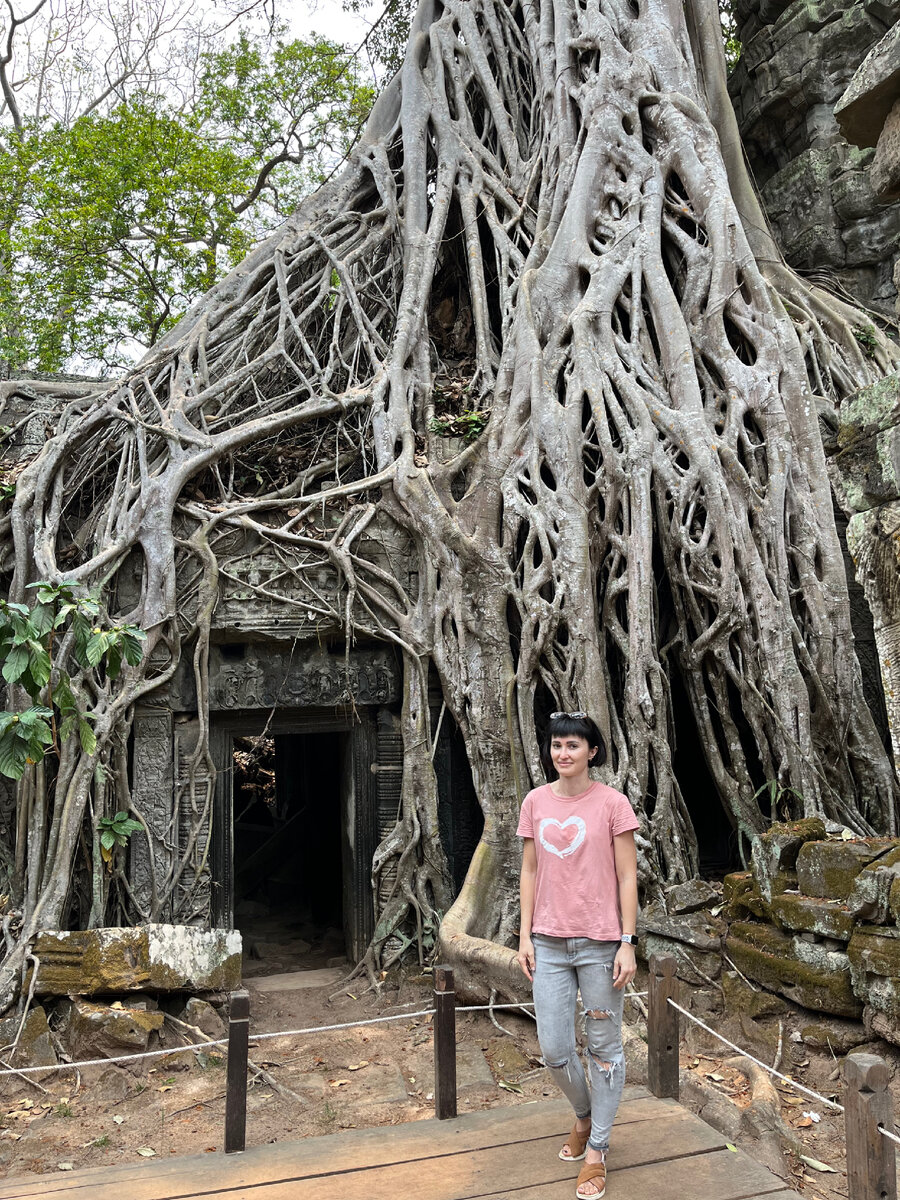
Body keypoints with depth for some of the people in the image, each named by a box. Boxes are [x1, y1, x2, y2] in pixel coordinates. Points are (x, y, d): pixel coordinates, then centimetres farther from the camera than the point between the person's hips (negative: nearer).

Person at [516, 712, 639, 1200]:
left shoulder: (612, 803, -8)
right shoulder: (535, 802, 2)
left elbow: (627, 877, -6)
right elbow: (529, 871, 8)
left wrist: (627, 943, -8)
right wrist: (525, 935, 5)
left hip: (599, 942, -3)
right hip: (549, 941, 3)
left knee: (604, 1047, 8)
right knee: (553, 1050, 7)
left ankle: (596, 1150, 26)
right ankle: (584, 1115, 38)